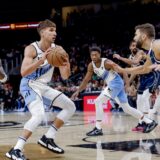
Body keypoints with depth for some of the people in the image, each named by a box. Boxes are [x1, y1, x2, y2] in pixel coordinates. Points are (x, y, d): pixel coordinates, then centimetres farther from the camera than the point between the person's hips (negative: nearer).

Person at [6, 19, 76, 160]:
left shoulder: (58, 49, -2)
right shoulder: (31, 49, -19)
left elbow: (65, 76, 0)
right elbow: (23, 72, -32)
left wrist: (66, 64, -22)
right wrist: (41, 60, -40)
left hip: (44, 86, 8)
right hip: (30, 85, -8)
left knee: (70, 107, 7)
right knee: (39, 115, -30)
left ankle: (48, 138, 13)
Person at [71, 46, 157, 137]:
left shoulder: (107, 63, -19)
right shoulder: (91, 66, 2)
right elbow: (86, 80, 11)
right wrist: (78, 91, 4)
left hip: (116, 83, -8)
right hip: (112, 85, 8)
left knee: (98, 101, -17)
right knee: (127, 108, 14)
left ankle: (98, 129, -15)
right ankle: (150, 122, 23)